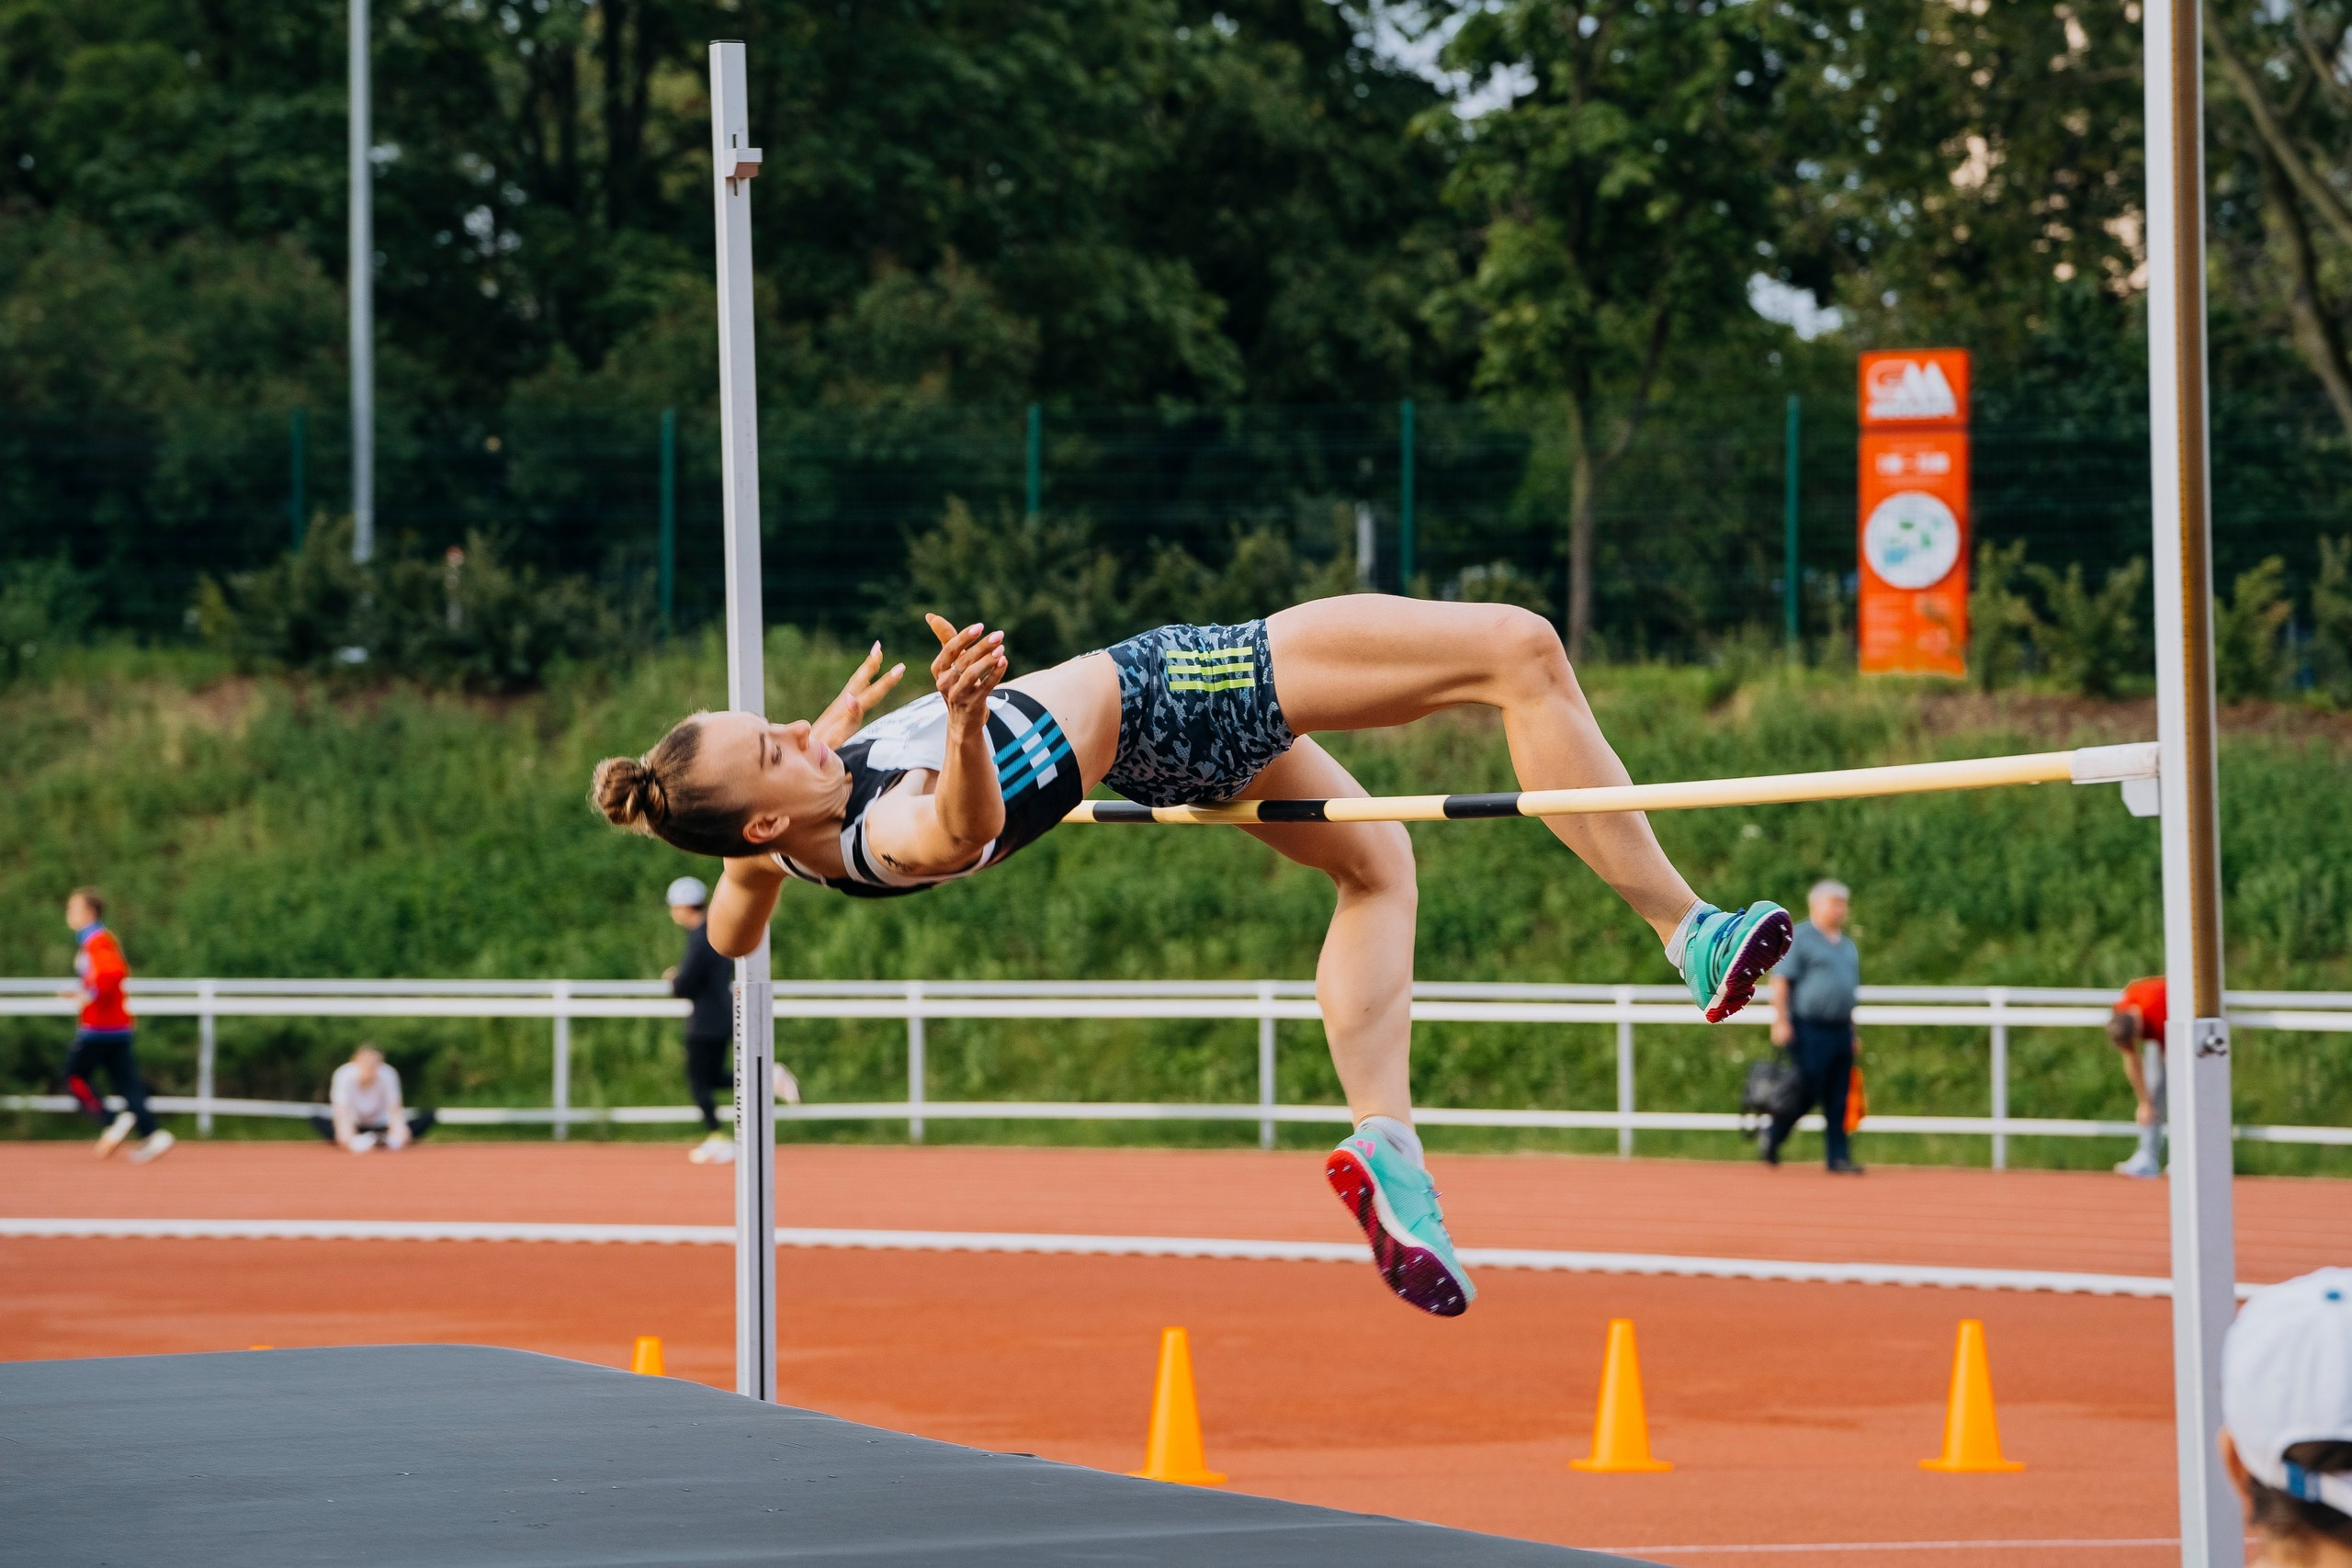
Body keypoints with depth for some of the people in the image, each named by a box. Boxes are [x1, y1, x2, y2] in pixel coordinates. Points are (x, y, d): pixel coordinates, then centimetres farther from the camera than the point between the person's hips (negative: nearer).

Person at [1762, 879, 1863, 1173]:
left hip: (1840, 1032, 7)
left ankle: (1838, 1157, 3)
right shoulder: (1798, 938, -3)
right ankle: (1772, 1137, 13)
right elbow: (1781, 980, -10)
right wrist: (1781, 1021, -18)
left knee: (1838, 1101, 3)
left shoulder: (1848, 946, 20)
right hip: (1809, 1030, -7)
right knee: (1806, 1093, -8)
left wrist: (1852, 1032, 22)